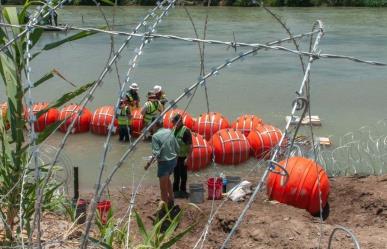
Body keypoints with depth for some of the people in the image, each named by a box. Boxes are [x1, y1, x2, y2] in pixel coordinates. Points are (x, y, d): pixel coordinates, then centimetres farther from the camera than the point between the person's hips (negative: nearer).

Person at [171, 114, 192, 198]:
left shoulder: (185, 130, -17)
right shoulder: (174, 130, 7)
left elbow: (190, 145, -18)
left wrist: (187, 157, -20)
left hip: (182, 157, -7)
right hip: (175, 156, 7)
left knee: (183, 175, 4)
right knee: (176, 174, 16)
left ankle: (182, 191, 16)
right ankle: (176, 190, 27)